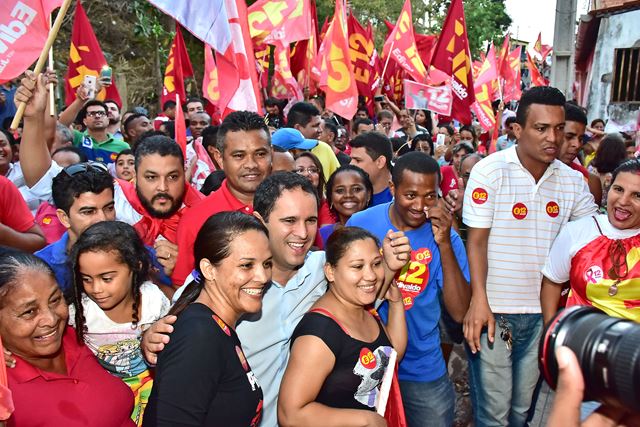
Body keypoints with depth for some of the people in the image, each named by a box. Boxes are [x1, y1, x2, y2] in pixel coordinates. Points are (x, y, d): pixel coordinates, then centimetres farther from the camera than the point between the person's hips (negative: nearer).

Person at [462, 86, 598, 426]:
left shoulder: (573, 181, 2)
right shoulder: (490, 171, -11)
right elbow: (477, 240, -12)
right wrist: (479, 300, -19)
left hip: (541, 312, 4)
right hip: (493, 309, -4)